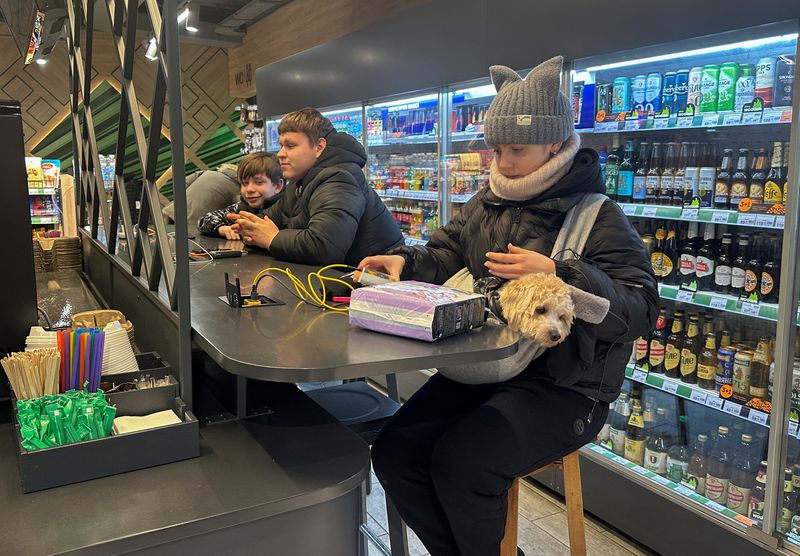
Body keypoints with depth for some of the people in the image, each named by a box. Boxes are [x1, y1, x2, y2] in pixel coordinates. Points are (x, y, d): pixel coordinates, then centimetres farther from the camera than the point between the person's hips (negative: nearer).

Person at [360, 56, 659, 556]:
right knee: (395, 451, -8)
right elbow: (446, 257, 18)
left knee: (459, 463, -25)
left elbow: (640, 309, -17)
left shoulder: (599, 216, -9)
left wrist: (557, 275, -30)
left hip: (563, 388, -6)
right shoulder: (487, 204, 11)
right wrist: (405, 262, -4)